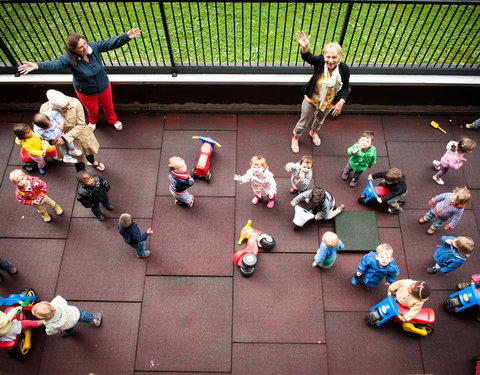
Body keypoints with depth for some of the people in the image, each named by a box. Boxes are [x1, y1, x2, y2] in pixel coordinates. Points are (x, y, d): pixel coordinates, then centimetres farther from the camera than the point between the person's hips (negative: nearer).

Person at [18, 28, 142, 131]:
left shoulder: (93, 47, -25)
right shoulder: (69, 58, -32)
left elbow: (111, 43, -28)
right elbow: (55, 64, -48)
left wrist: (127, 36, -41)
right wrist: (37, 66, -67)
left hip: (104, 87, 2)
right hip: (86, 93, -2)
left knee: (108, 106, 30)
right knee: (92, 110, 29)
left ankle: (113, 120, 65)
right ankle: (93, 122, 67)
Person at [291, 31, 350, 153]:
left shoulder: (344, 69, -23)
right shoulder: (319, 62, -30)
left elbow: (346, 87, -9)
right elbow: (307, 57, -51)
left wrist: (341, 102, -21)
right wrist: (304, 47, -73)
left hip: (329, 103, 3)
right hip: (311, 100, -3)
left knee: (320, 120, 32)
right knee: (304, 122, 18)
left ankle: (313, 132, 66)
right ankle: (295, 138, 49)